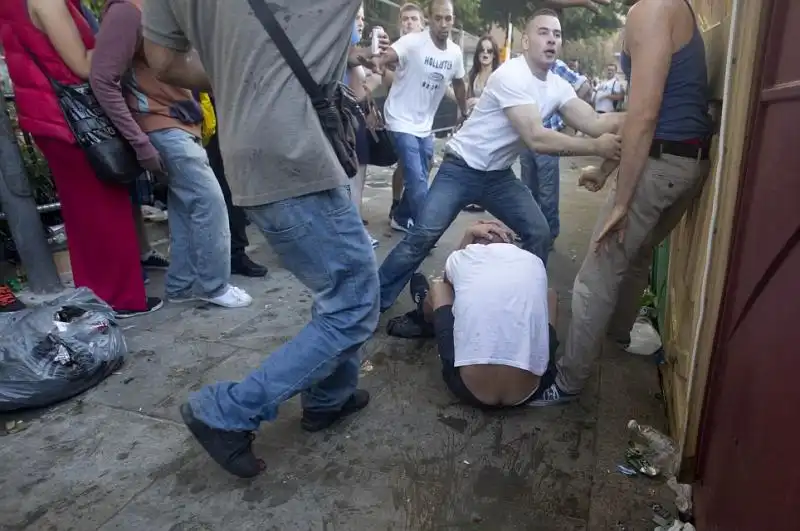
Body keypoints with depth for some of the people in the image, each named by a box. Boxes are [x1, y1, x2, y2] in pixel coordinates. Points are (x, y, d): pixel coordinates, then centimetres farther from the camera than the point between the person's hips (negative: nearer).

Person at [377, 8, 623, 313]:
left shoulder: (558, 87, 2)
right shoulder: (511, 75, -22)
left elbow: (595, 123, -7)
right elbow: (536, 139, -31)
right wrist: (597, 147, -31)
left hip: (499, 175, 7)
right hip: (462, 169, -7)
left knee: (539, 234, 0)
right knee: (423, 236, -14)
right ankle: (374, 302, 1)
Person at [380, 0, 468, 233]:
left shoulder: (455, 52, 2)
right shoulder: (412, 42, -17)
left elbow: (459, 83, 19)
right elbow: (382, 60, -31)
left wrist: (465, 113, 27)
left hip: (426, 126, 7)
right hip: (402, 122, -7)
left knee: (418, 179, 15)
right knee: (417, 180, -10)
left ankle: (401, 218, 34)